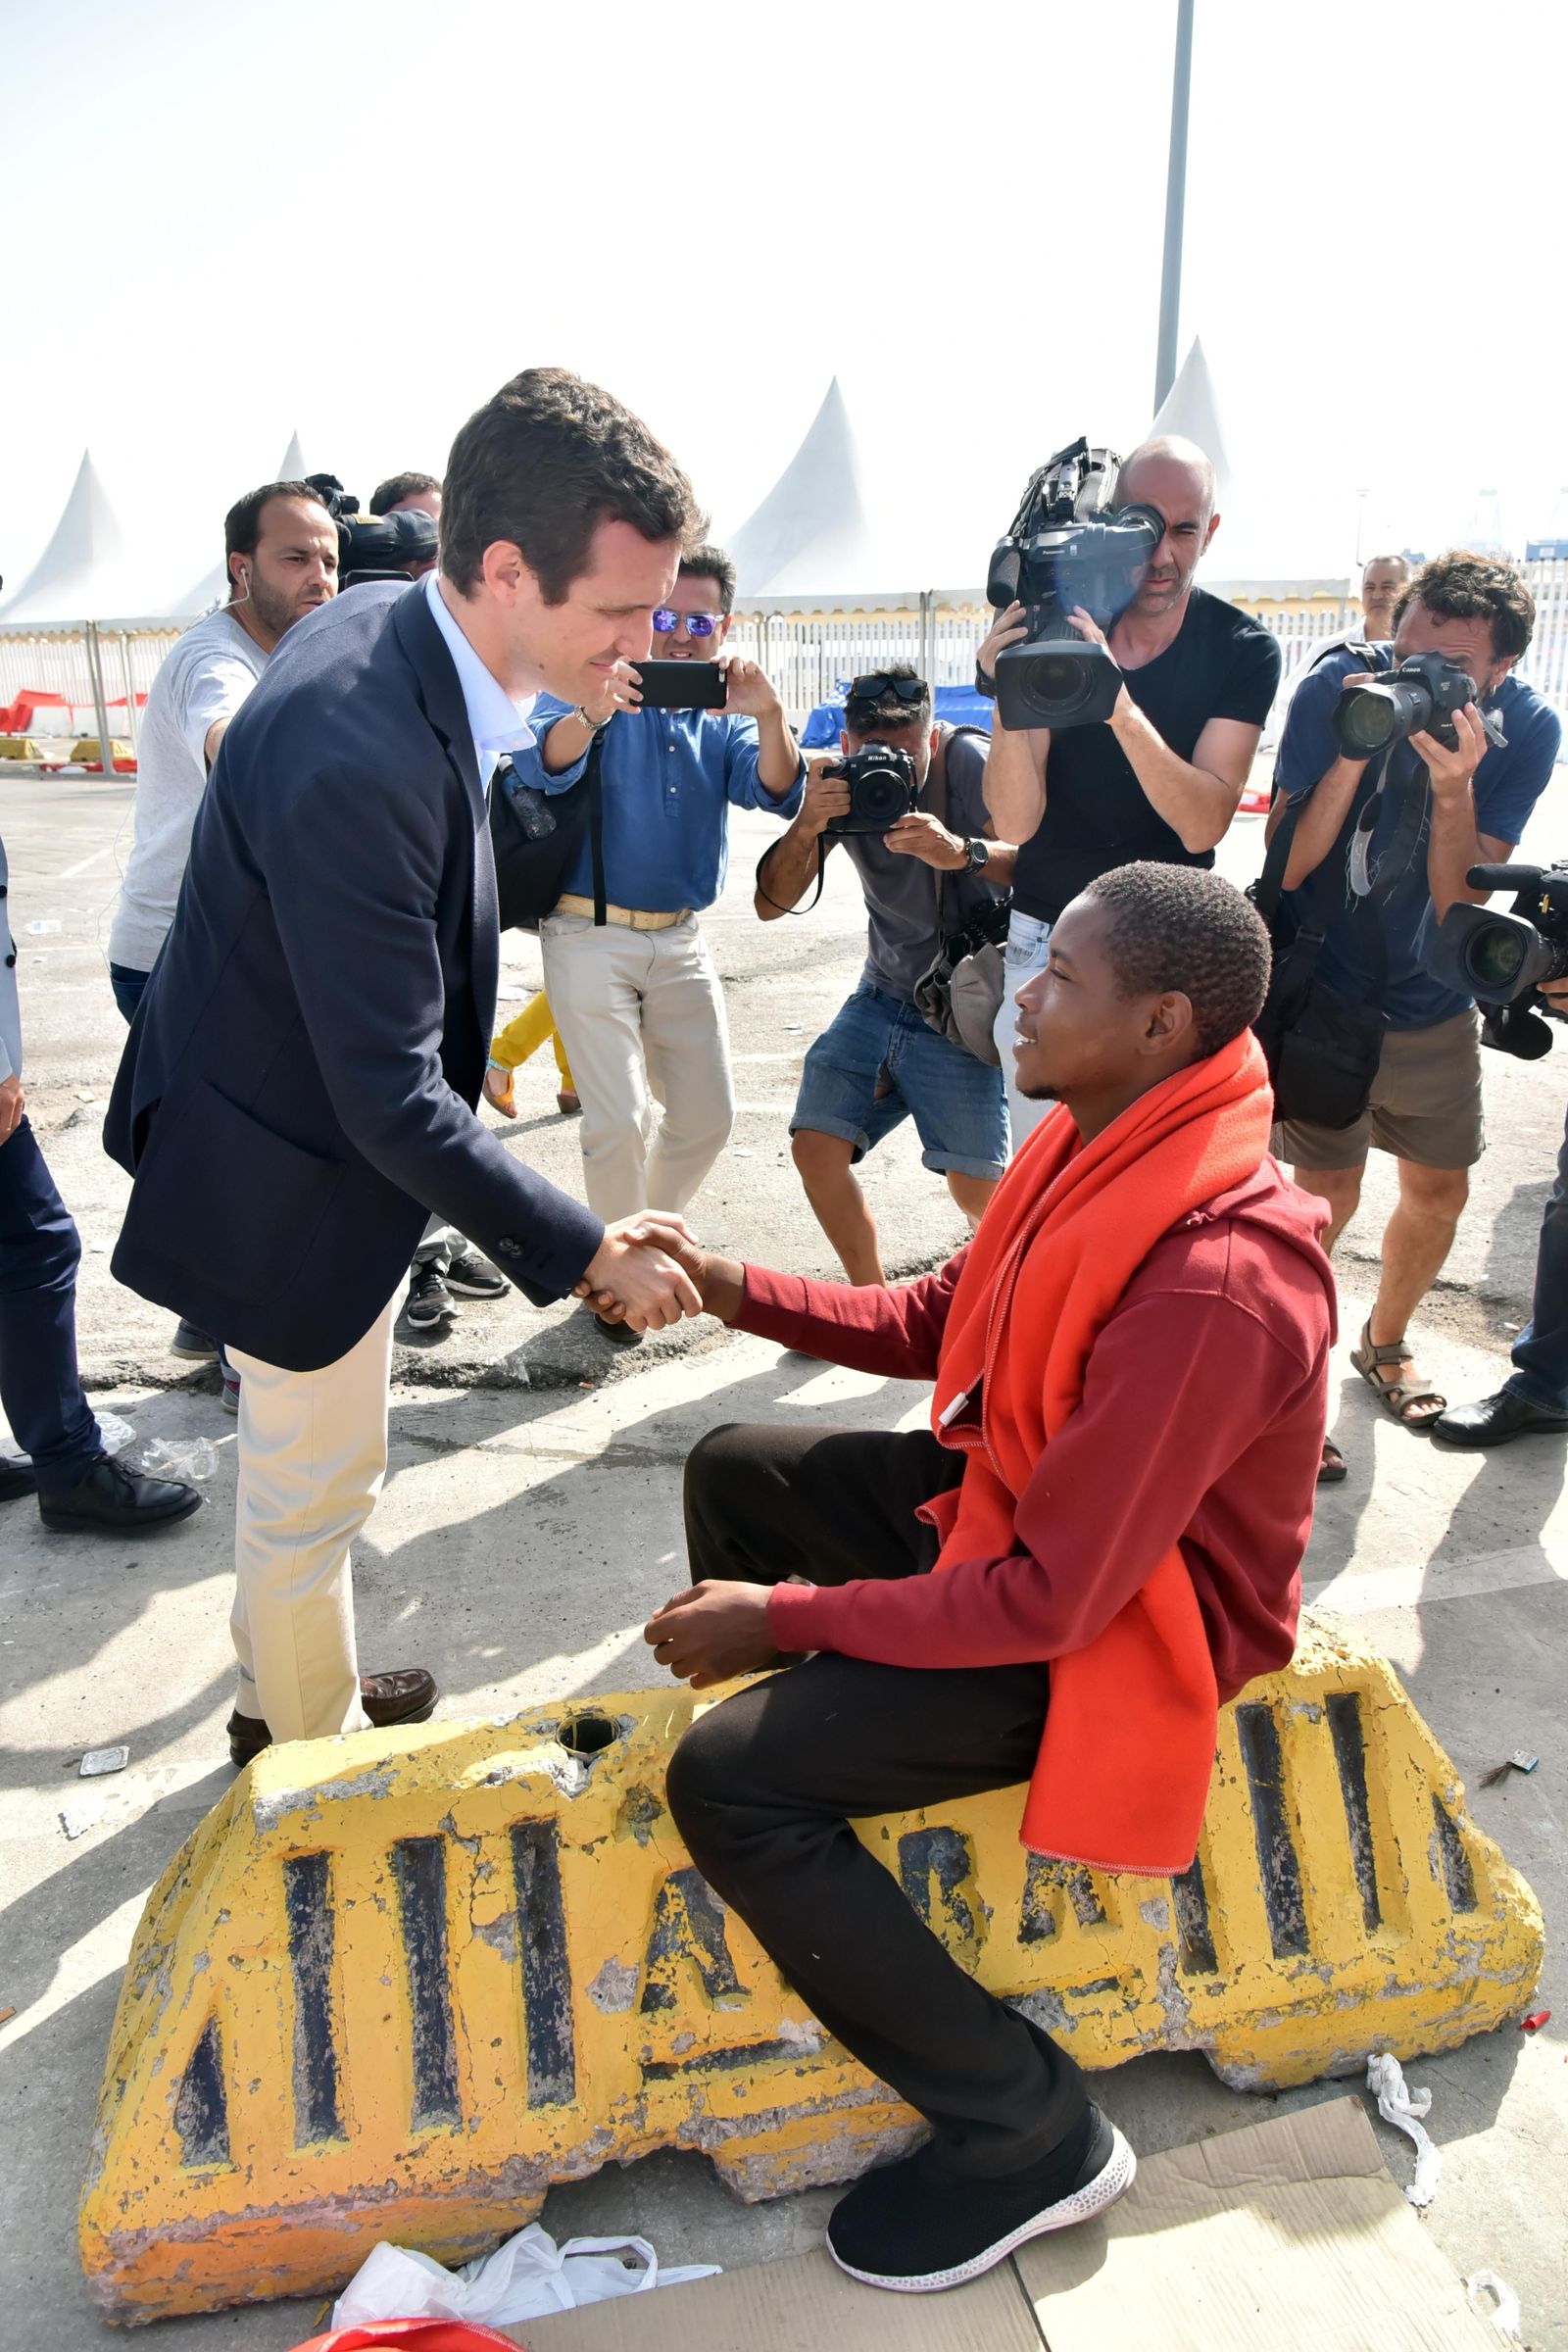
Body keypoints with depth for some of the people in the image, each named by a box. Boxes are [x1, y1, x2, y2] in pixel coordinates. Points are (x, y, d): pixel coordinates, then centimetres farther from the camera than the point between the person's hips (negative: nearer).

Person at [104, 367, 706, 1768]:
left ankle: (287, 1689, 52)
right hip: (296, 1178, -9)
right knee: (315, 1484, 14)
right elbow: (393, 1100, -31)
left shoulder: (392, 630, -7)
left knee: (306, 1467, 28)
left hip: (319, 1115, 9)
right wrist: (590, 1252, -25)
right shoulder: (357, 760, -36)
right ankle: (313, 1748, 40)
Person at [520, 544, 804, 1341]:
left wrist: (768, 718, -33)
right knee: (619, 1122, -10)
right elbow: (542, 766, -25)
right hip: (591, 935, -5)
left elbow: (776, 791, -11)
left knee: (708, 1115, 8)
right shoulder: (600, 689, -6)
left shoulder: (724, 715, 8)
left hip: (680, 938, 5)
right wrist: (590, 713, -47)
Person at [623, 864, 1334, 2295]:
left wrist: (782, 1617, -21)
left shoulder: (1210, 1287, -34)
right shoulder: (1105, 1149, -5)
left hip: (1116, 1624, -9)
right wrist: (733, 1289, -4)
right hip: (1016, 1501, 10)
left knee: (726, 1778, -19)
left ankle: (1028, 2134, -2)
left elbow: (1051, 1598, -30)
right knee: (735, 1469, 16)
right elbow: (933, 1325, 7)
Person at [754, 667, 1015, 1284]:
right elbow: (771, 904, -10)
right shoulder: (843, 783, -5)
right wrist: (807, 827, -29)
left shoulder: (968, 762, -18)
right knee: (815, 1144, -10)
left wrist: (964, 853, -46)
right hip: (882, 995, 4)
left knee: (977, 1189, -10)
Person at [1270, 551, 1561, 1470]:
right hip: (1326, 989, -3)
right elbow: (1286, 868, -21)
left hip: (1435, 1001, 3)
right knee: (1330, 1194, -8)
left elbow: (1460, 904, -18)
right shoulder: (1338, 687, -19)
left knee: (1439, 1191, 13)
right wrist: (1352, 753, -34)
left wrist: (1452, 784, -34)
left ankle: (1385, 1343, 40)